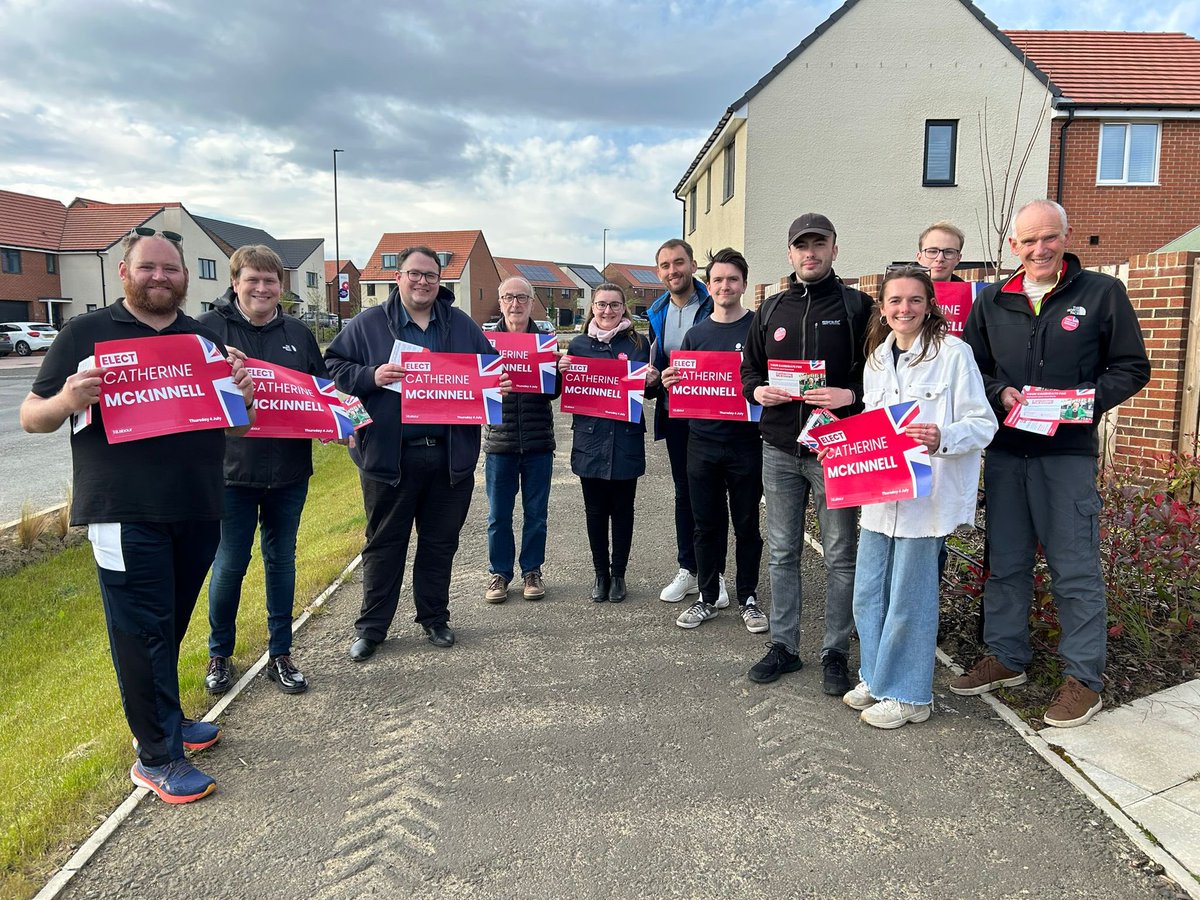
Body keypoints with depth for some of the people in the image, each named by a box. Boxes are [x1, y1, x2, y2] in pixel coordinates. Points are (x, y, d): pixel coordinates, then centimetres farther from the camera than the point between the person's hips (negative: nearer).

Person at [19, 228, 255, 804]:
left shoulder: (206, 340, 13)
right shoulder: (86, 334, 2)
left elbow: (237, 429, 17)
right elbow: (31, 418, 2)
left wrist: (245, 396, -6)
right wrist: (66, 400, -21)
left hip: (197, 511, 4)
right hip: (124, 513, -4)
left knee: (170, 626, 17)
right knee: (143, 632, 0)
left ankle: (162, 719, 34)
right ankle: (157, 756, 11)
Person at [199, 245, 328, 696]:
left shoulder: (298, 333, 9)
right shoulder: (210, 328, -1)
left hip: (289, 470, 3)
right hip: (233, 468, -3)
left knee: (282, 561, 12)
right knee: (229, 565, 5)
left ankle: (280, 655, 25)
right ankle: (220, 654, 27)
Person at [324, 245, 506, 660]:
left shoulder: (462, 325, 10)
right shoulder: (368, 323, 3)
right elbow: (334, 365, 1)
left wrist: (500, 382, -4)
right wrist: (371, 376, -16)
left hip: (450, 455, 3)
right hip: (389, 455, -2)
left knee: (440, 542, 13)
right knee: (384, 544, 9)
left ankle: (434, 619, 30)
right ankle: (371, 627, 22)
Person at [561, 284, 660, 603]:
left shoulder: (638, 343, 3)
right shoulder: (579, 345, 6)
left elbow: (650, 392, 7)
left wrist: (652, 382, -15)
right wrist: (562, 372, -12)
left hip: (626, 439, -1)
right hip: (591, 438, 1)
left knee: (623, 508, 9)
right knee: (595, 510, 8)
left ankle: (618, 574, 23)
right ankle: (601, 573, 23)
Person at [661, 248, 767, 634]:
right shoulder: (696, 334, 8)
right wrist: (670, 382, -9)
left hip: (746, 443, -3)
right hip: (702, 442, 3)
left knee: (747, 524, 9)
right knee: (707, 524, 11)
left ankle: (748, 598, 24)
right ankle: (708, 598, 25)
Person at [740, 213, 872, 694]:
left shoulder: (858, 306, 1)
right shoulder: (771, 309, 12)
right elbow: (749, 368, 18)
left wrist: (851, 394, -18)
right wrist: (758, 390, -4)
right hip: (779, 450, 4)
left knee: (840, 556, 5)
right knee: (782, 553, 11)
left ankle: (836, 652, 18)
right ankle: (783, 645, 24)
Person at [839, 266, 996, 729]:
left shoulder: (953, 353, -6)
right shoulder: (876, 360, 14)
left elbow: (983, 423, -9)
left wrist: (942, 437, -27)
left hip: (927, 495, -6)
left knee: (909, 598, 2)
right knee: (867, 593, 12)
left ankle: (907, 695, 19)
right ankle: (876, 678, 31)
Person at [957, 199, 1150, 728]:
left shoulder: (1102, 293, 0)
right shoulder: (992, 301, 10)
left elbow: (1132, 368, 1)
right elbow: (971, 367, 14)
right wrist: (999, 393, -6)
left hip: (1068, 451, -4)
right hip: (1003, 450, 4)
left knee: (1075, 567, 1)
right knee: (1006, 561, 12)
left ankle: (1084, 679, 15)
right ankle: (1006, 659, 27)